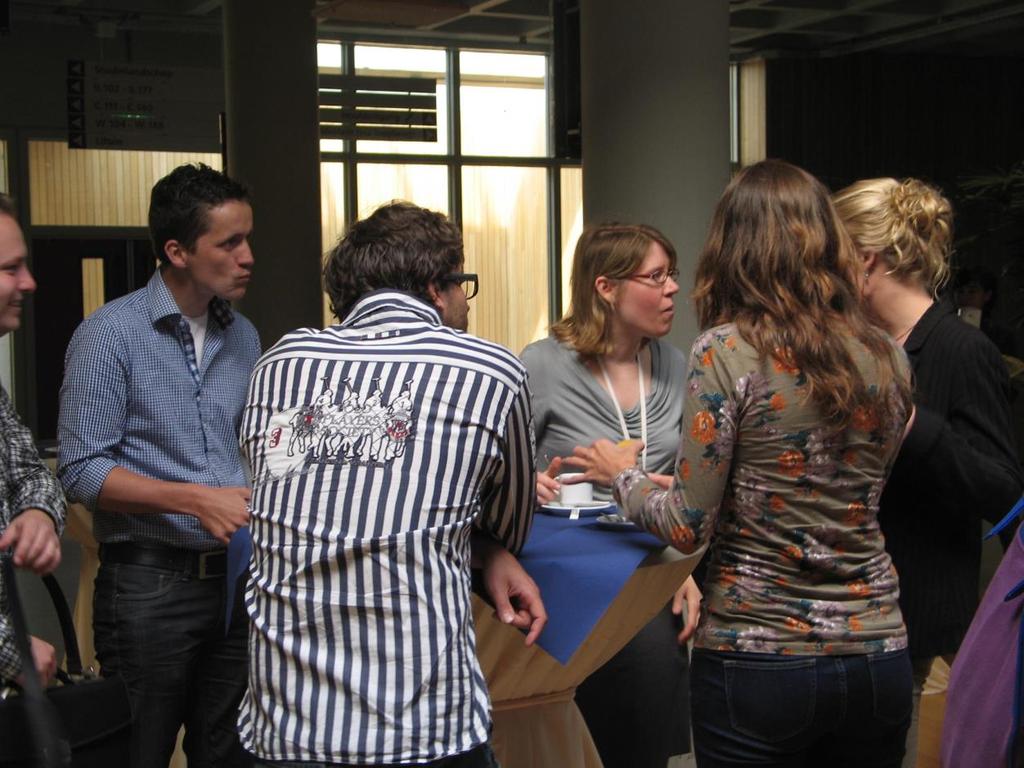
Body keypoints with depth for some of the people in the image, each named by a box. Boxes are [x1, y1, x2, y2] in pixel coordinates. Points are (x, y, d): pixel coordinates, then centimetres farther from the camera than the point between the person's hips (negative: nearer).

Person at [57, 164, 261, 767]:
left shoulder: (244, 337, 10)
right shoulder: (110, 334, -9)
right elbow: (82, 470, -13)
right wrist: (194, 499, -20)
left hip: (235, 578, 6)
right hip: (150, 582, -5)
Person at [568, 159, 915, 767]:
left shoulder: (728, 351, -13)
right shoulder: (887, 358, 2)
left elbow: (689, 528, -13)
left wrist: (622, 474, 7)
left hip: (757, 656, -4)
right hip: (878, 657, 5)